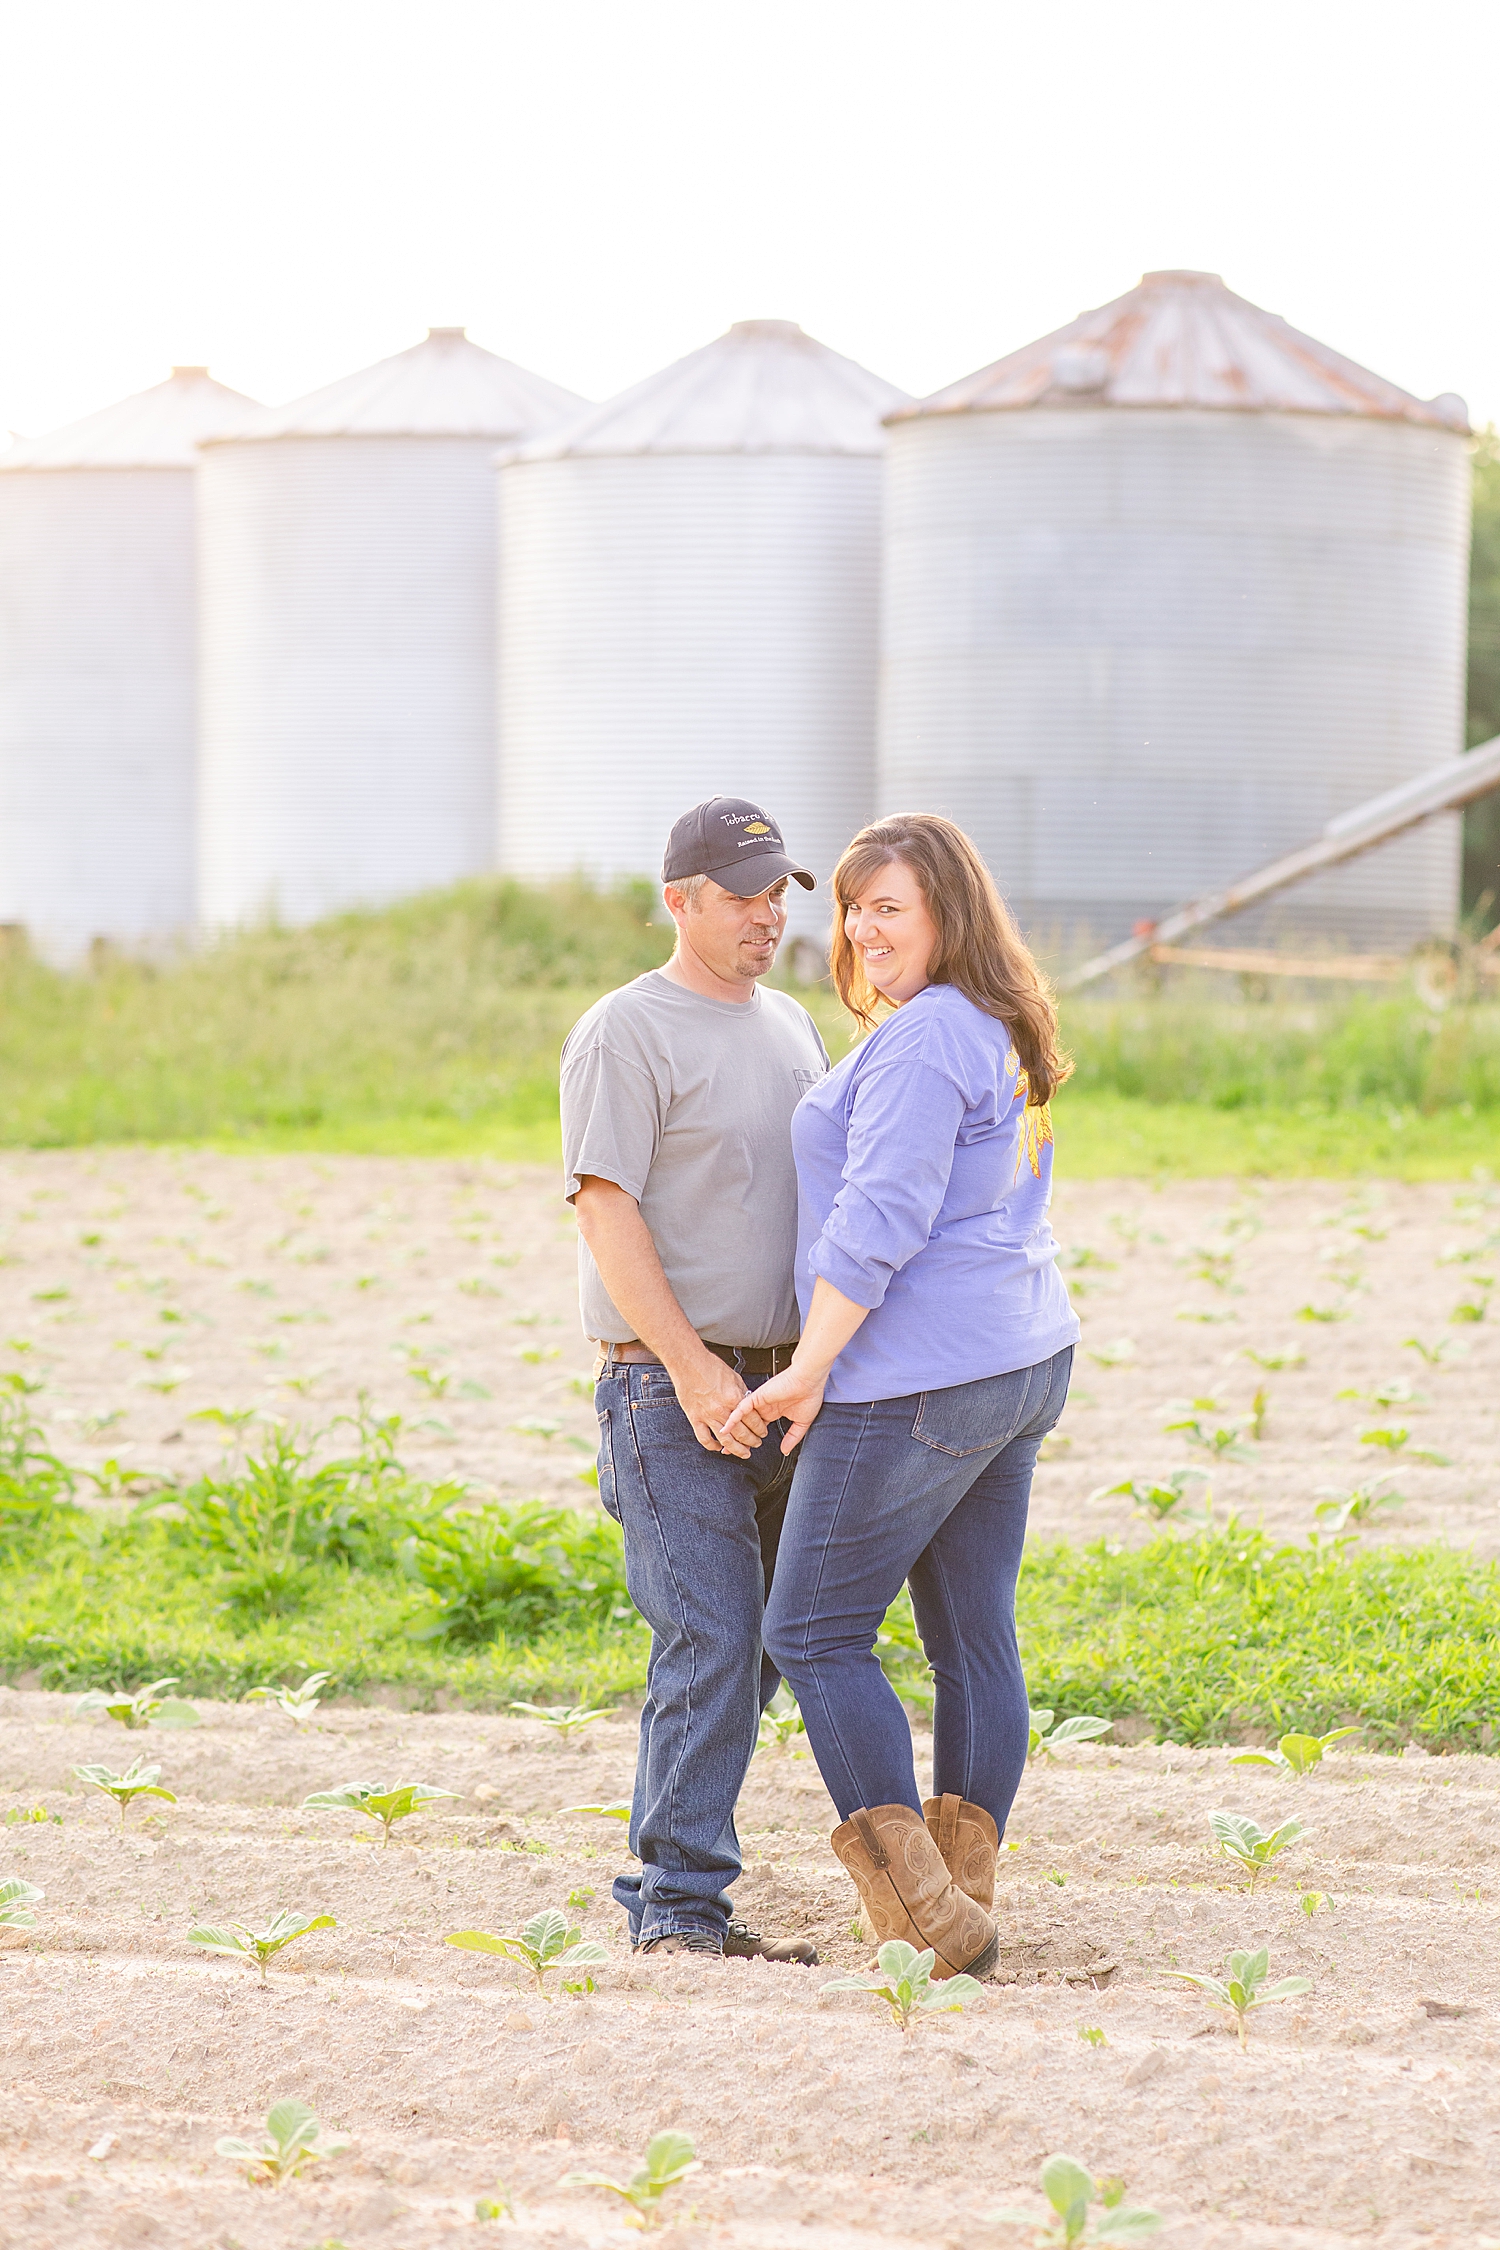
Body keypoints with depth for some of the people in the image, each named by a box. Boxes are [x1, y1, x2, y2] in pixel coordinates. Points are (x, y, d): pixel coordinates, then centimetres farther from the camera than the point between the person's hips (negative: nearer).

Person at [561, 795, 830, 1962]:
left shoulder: (791, 1026, 16)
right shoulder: (626, 1033, -8)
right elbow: (606, 1210, -14)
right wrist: (691, 1366, -20)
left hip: (779, 1386, 8)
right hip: (673, 1391, -8)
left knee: (749, 1648, 7)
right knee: (710, 1645, -13)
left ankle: (668, 1879, 14)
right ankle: (679, 1908, -9)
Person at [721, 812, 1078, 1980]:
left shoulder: (923, 1039, -17)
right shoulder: (999, 1035, 15)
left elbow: (881, 1218, -23)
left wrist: (812, 1367, -20)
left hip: (916, 1381, -10)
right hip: (1020, 1360, 10)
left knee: (816, 1632, 0)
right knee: (975, 1639, 11)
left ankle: (920, 1910, -4)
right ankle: (964, 1900, 15)